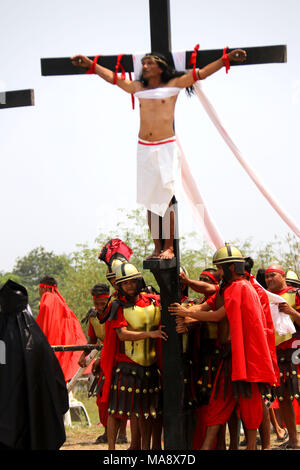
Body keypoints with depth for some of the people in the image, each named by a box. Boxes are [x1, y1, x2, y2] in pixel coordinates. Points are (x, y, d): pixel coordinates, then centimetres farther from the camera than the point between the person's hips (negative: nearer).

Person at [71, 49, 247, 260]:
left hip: (166, 148, -4)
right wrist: (90, 64, 22)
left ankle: (169, 247, -1)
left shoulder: (173, 85, 3)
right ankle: (157, 248, 10)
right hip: (144, 149, 4)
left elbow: (201, 73, 1)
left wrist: (227, 59, -5)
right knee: (150, 202, 5)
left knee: (166, 200, -6)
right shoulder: (138, 88, 13)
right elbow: (112, 77, 21)